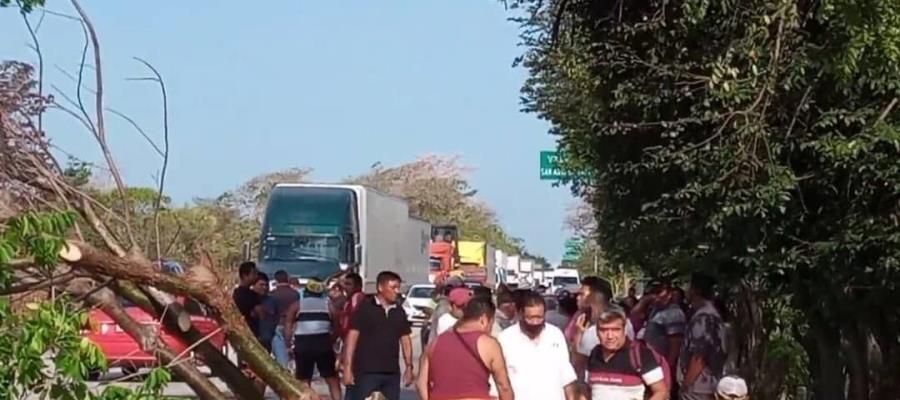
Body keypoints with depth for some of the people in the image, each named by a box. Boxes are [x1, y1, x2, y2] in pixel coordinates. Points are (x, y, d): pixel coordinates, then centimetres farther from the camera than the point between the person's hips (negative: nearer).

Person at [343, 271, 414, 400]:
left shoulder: (399, 311, 12)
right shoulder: (365, 307, -4)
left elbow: (405, 339, 16)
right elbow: (352, 336, -6)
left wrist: (409, 367, 9)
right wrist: (348, 367, -11)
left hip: (392, 372, 5)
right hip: (366, 371, -5)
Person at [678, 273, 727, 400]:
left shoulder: (703, 317, -18)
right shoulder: (709, 315, 14)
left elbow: (699, 358, -22)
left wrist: (686, 385, -15)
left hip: (697, 389, -10)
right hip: (705, 387, 10)